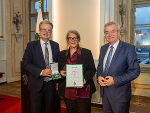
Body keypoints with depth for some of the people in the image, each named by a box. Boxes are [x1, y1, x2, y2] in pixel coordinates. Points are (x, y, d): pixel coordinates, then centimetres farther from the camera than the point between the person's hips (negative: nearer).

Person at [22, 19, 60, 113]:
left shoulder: (55, 45, 7)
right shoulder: (31, 45, -3)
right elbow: (26, 63, -9)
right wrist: (41, 72, -20)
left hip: (51, 83, 3)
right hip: (37, 83, -2)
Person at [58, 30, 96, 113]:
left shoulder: (86, 53, 1)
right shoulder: (62, 54, 11)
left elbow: (92, 69, -1)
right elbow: (59, 69, 17)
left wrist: (84, 79, -18)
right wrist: (60, 72, -6)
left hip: (83, 90, -3)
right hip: (67, 92, 3)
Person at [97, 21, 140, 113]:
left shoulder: (129, 48, -11)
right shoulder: (103, 48, 9)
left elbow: (135, 71, -14)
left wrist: (115, 80, -20)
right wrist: (99, 76, -4)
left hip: (120, 93, -5)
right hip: (104, 92, 5)